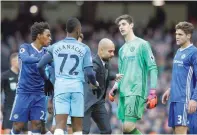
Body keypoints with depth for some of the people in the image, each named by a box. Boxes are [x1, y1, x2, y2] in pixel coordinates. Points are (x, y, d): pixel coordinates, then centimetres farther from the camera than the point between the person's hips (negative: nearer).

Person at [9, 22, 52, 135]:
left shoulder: (46, 52, 9)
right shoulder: (25, 48, -4)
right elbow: (25, 59, -26)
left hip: (39, 95, 3)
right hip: (24, 93, -3)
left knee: (37, 124, -5)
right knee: (18, 126, -2)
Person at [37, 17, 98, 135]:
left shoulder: (55, 47, 8)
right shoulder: (84, 48, 2)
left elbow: (40, 66, 7)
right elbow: (89, 72, -4)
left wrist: (46, 79, 26)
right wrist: (95, 83, 17)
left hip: (60, 86, 1)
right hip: (77, 87, -1)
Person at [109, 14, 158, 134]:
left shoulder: (142, 44, -1)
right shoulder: (122, 50, 20)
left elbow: (152, 68, -5)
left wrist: (153, 91, -13)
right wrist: (115, 87, 9)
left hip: (136, 92, -7)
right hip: (123, 92, 7)